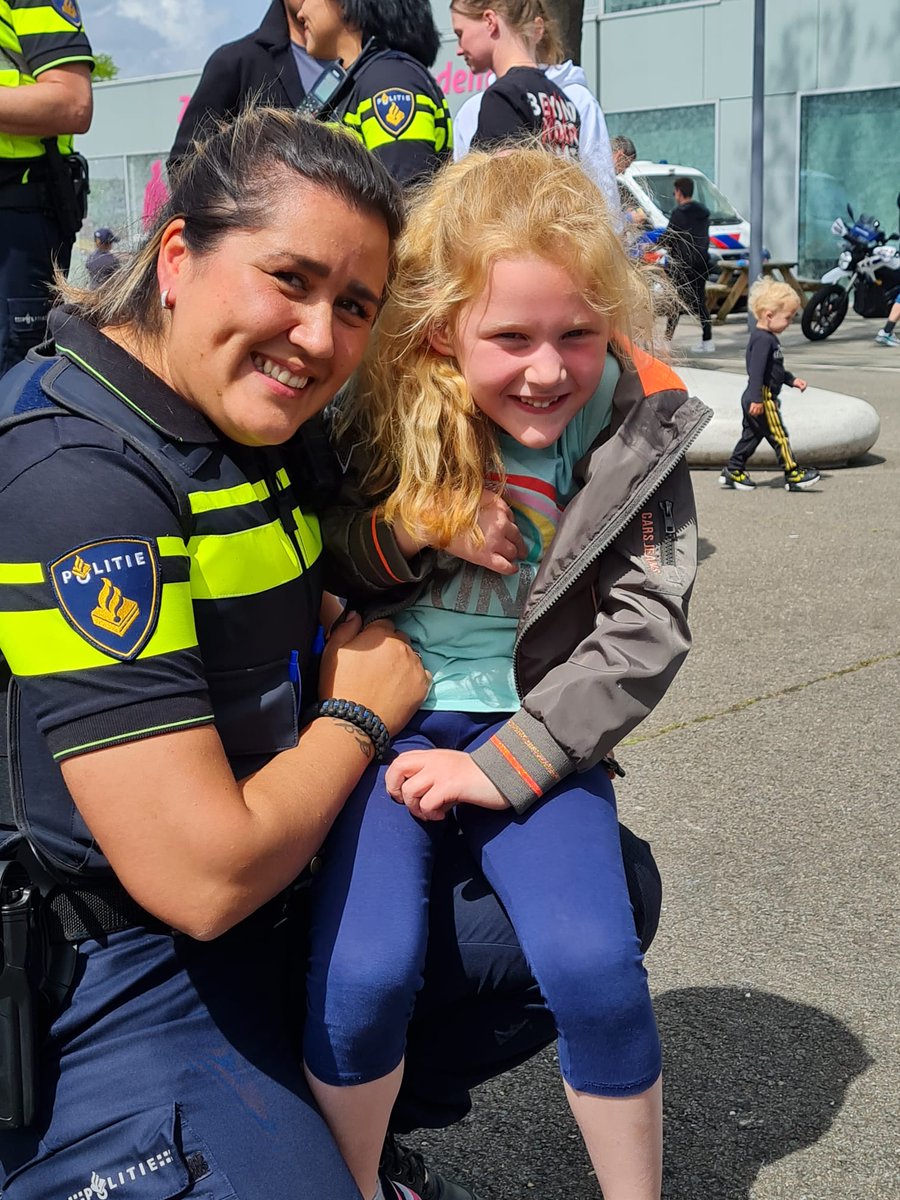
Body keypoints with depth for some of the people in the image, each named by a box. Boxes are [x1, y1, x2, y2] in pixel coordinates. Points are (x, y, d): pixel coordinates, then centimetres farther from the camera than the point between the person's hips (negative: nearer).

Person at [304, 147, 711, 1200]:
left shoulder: (636, 427, -8)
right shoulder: (385, 413, -8)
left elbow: (647, 631, -10)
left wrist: (501, 764, -16)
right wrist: (410, 534, -19)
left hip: (535, 727, 0)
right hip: (389, 711, 0)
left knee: (594, 966, -19)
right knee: (362, 973, -19)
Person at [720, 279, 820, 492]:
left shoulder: (768, 338, 15)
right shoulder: (763, 340, -19)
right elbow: (756, 371, -25)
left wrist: (792, 380, 23)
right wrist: (756, 399, -28)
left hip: (756, 400, 11)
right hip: (762, 399, -11)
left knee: (751, 435, 15)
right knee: (779, 436, -4)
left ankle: (733, 471, 19)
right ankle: (793, 474, 2)